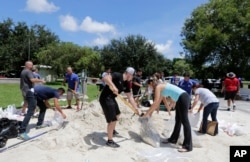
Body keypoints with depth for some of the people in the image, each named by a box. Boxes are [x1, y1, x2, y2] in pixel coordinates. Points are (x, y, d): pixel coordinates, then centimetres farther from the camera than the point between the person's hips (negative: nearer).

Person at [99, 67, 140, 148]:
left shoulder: (126, 84, 7)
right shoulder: (117, 75, -17)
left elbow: (130, 97, 10)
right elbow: (106, 78, -35)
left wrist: (135, 108, 9)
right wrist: (113, 86, -47)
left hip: (111, 98, 10)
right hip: (105, 98, -10)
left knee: (117, 114, 30)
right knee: (112, 120, -9)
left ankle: (112, 130, 53)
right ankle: (110, 141, 6)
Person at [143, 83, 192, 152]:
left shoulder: (158, 87, -8)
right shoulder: (161, 87, 20)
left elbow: (155, 103, -13)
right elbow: (157, 103, 25)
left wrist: (147, 113, -6)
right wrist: (150, 112, 28)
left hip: (183, 98, -10)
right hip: (181, 99, 10)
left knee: (184, 121, -7)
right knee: (178, 120, 17)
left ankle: (188, 146, -2)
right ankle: (173, 139, 31)